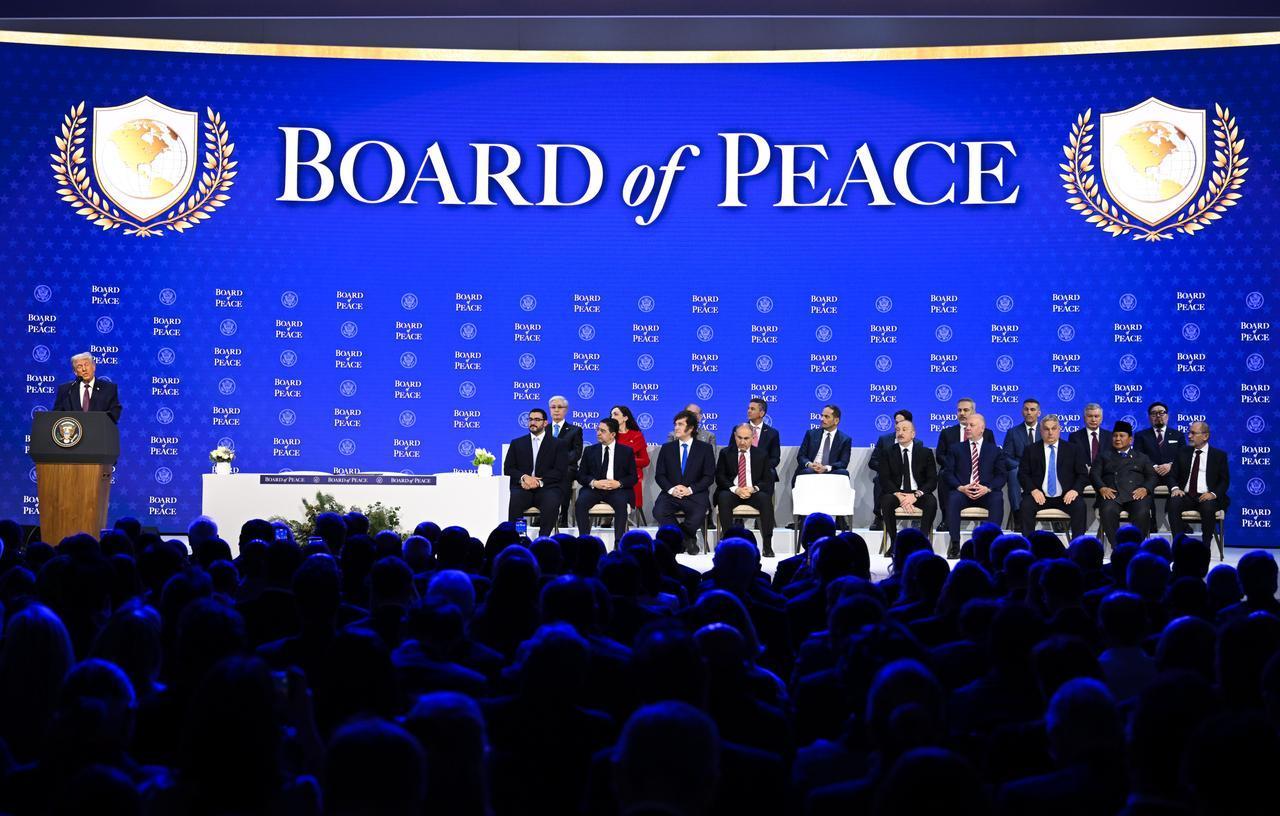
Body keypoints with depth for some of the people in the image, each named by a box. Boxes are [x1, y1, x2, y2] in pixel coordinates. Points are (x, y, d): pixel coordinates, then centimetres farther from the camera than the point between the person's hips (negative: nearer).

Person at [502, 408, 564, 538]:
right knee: (512, 500, -33)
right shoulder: (517, 443, 19)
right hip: (522, 488, 1)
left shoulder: (556, 444, 12)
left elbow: (559, 471, 1)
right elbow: (508, 469, 10)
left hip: (546, 488, -1)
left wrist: (539, 482, -13)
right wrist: (524, 477, -11)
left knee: (551, 503, -35)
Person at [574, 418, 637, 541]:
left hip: (617, 490, -2)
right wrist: (594, 483, -13)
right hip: (594, 488, 2)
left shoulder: (627, 451, 9)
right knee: (580, 503, -29)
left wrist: (618, 483, -16)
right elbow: (581, 475, 9)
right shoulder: (590, 450, 14)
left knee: (621, 502, -35)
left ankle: (618, 543, -32)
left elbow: (633, 477, 5)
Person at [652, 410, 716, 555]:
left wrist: (690, 489, -13)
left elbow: (709, 476, 1)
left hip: (695, 494, -2)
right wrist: (671, 489, -12)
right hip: (671, 494, 2)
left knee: (698, 515, -34)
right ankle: (687, 539, -5)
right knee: (658, 512, -30)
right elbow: (660, 475, 8)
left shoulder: (705, 448, 7)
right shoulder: (667, 448, 14)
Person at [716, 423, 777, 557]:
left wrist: (754, 488, -16)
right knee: (723, 498, -35)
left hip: (753, 492, 0)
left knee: (765, 499, -33)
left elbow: (767, 480, 6)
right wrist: (735, 489, -17)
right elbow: (719, 477, 1)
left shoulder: (760, 455, 11)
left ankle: (767, 545, -31)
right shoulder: (725, 453, 9)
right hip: (732, 492, 0)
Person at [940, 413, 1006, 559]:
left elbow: (1002, 475, 6)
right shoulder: (956, 449, 17)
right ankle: (955, 545, -33)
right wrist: (961, 487, -14)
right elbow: (947, 473, 6)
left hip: (986, 492, 0)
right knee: (952, 498, -34)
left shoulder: (995, 451, 16)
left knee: (997, 499, -34)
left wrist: (987, 488, -14)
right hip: (961, 491, 0)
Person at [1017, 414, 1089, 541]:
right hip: (1039, 496, 0)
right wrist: (1033, 490, -13)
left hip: (1065, 497, 0)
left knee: (1080, 506, -29)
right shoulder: (1030, 450, 11)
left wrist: (1075, 490, -12)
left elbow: (1083, 474, 8)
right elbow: (1022, 474, 5)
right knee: (1025, 506, -30)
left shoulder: (1073, 450, 12)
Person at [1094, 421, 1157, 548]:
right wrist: (1102, 488, -9)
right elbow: (1095, 474, 14)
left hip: (1136, 494, 0)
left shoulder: (1142, 458, 29)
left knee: (1142, 512, -34)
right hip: (1112, 493, 0)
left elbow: (1152, 477, 17)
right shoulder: (1104, 456, 29)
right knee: (1108, 511, -35)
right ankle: (1116, 548, -29)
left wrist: (1145, 489, -6)